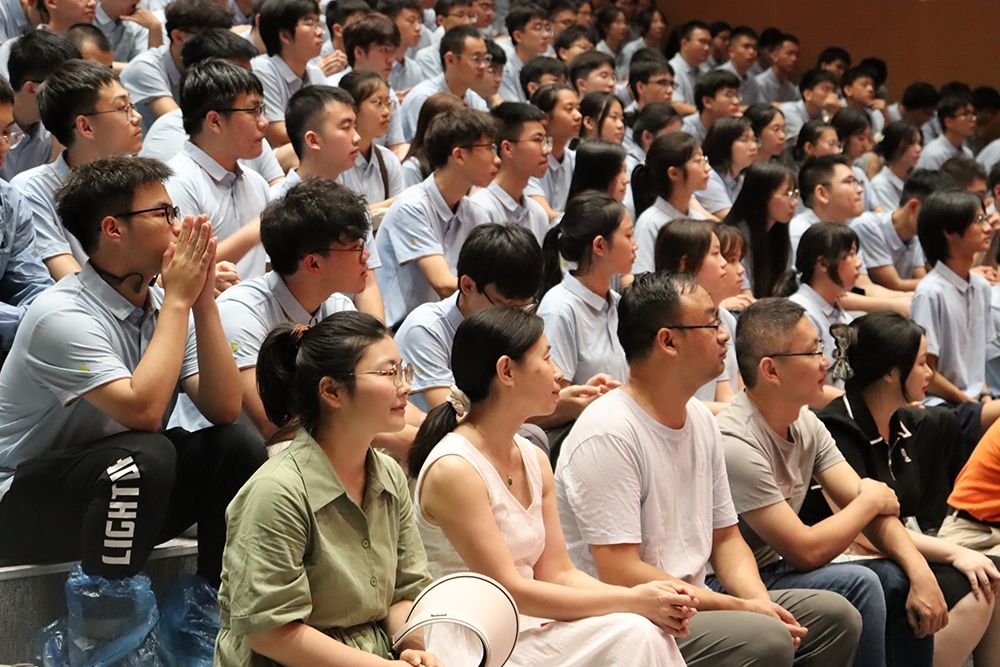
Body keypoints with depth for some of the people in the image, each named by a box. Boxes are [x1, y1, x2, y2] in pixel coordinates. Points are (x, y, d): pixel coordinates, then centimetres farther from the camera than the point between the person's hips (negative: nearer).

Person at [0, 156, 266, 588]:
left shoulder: (163, 306, 1)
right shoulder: (62, 316, -21)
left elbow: (223, 409, -8)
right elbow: (143, 410, -33)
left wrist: (204, 302, -15)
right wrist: (178, 300, -24)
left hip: (127, 480, 7)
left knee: (238, 446, -14)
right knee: (146, 454, -34)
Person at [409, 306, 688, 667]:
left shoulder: (534, 460, 10)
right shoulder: (453, 469, -16)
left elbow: (558, 573, 8)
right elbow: (508, 590, -17)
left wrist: (641, 598, -10)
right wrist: (633, 600, -16)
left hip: (529, 629, 7)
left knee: (644, 633, -17)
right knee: (633, 633, -23)